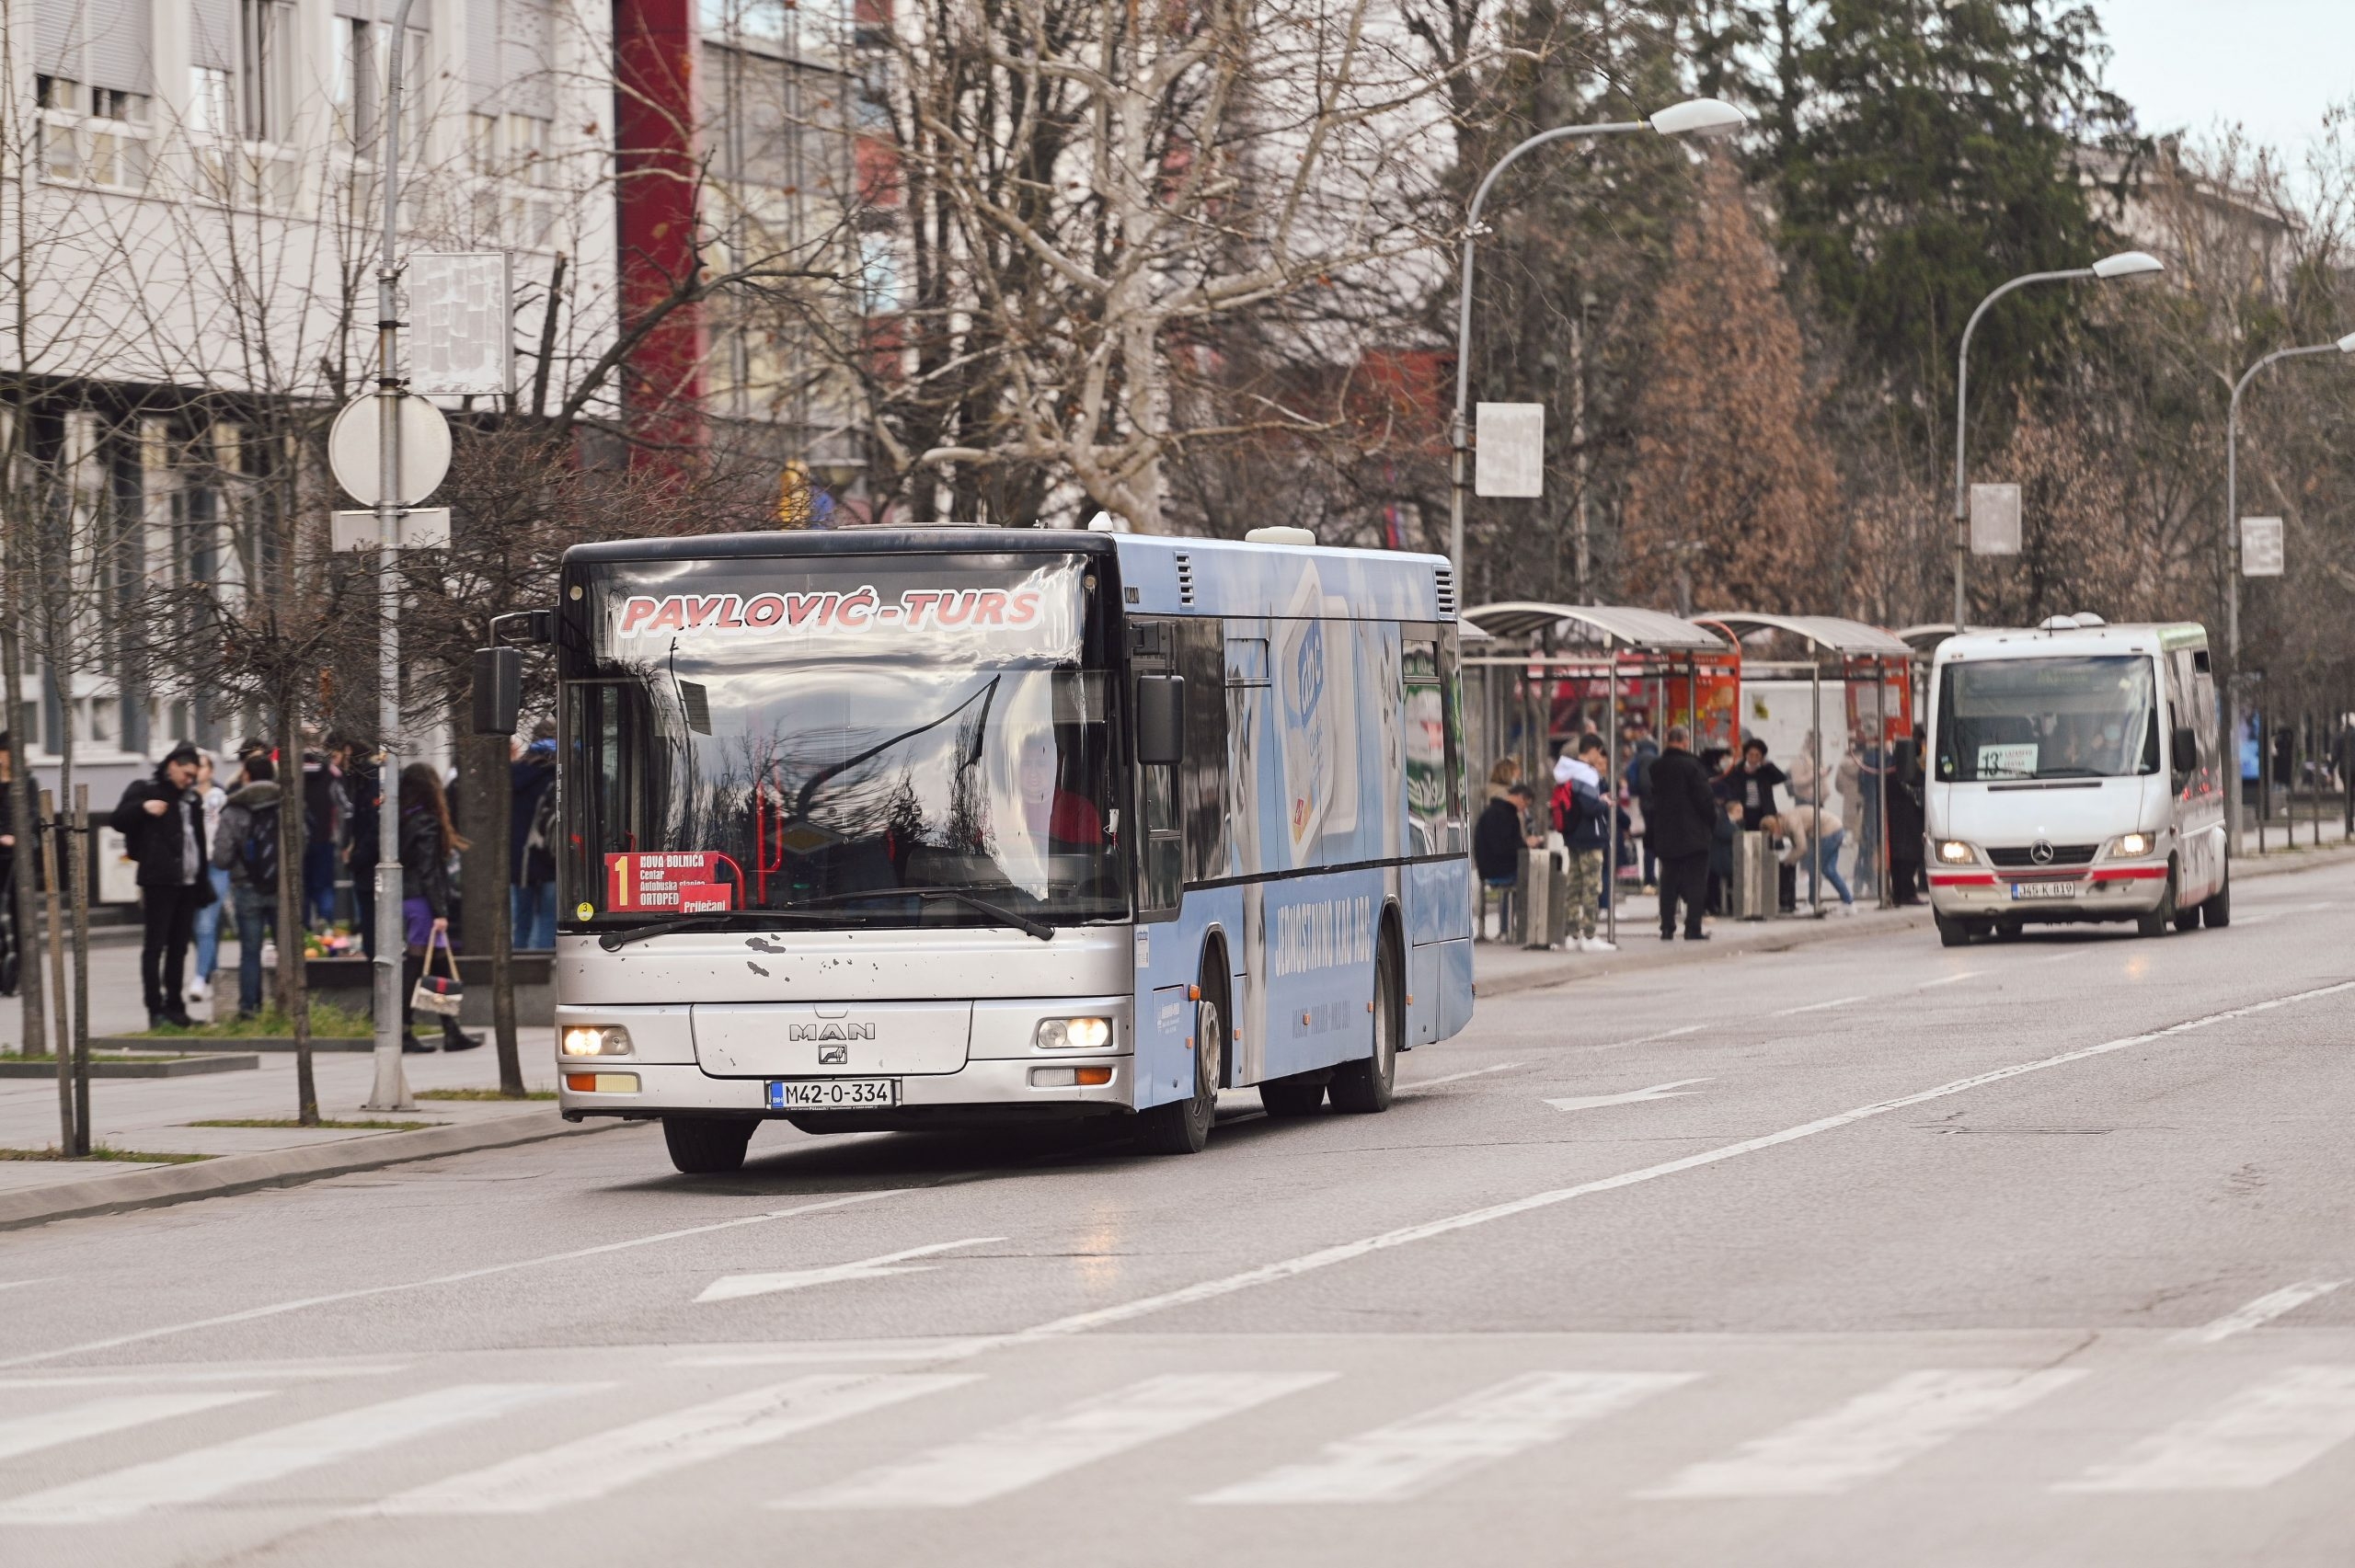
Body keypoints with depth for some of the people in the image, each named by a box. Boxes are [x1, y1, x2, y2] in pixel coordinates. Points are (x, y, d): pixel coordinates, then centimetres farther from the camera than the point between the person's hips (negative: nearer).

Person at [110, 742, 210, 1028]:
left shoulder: (191, 798, 18)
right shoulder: (145, 790, 0)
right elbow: (117, 821, -5)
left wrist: (203, 884, 16)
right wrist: (143, 808, -23)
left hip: (188, 883, 6)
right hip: (160, 882, -6)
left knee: (179, 947, 9)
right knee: (155, 946, -5)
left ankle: (174, 1006, 14)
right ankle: (156, 1010, -6)